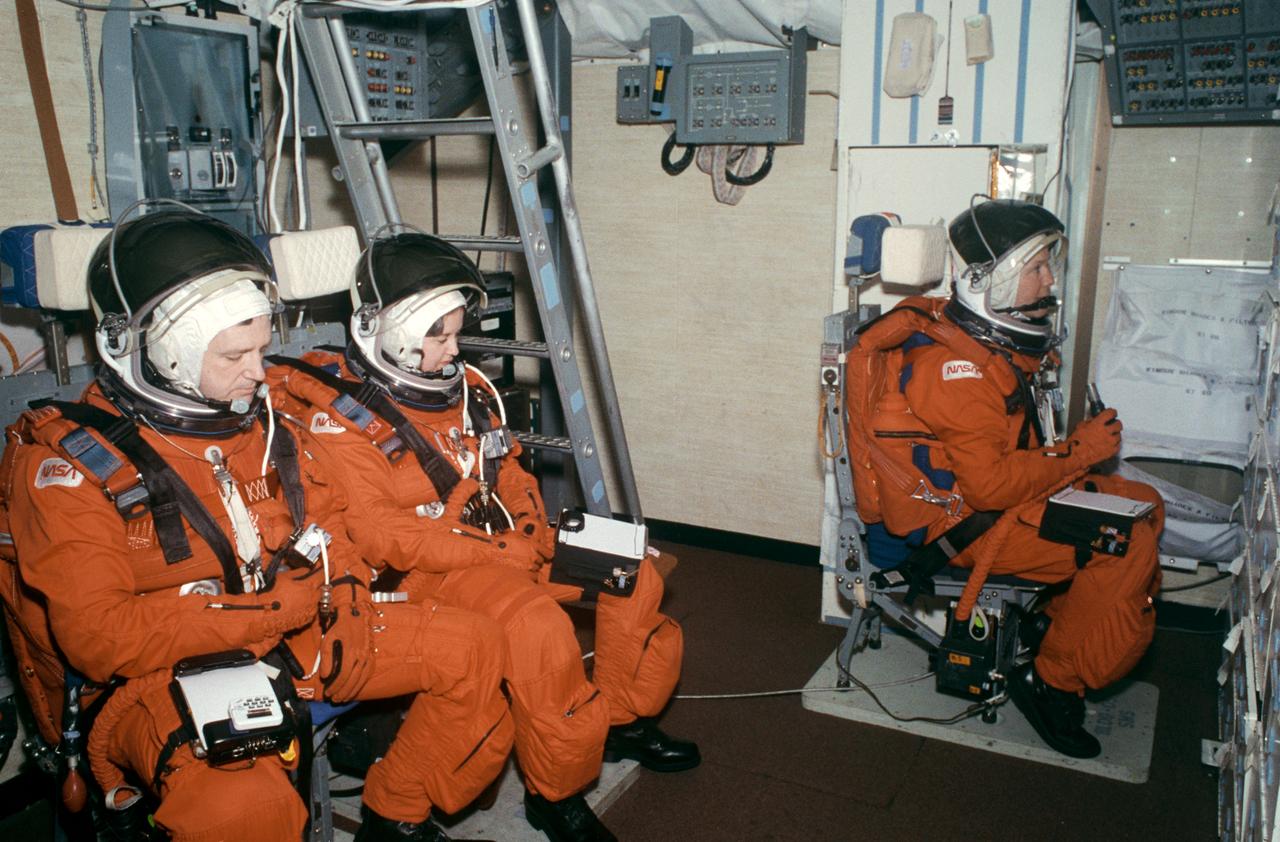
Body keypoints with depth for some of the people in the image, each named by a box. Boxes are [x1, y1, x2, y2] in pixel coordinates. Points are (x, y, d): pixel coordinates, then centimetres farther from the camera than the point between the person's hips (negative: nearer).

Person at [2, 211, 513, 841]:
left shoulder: (258, 417, 8)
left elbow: (325, 517, 20)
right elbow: (98, 637, -19)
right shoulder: (66, 461, -12)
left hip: (301, 639, 7)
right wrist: (270, 605, -20)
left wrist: (340, 583, -2)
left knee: (474, 648, -3)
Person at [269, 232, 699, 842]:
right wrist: (503, 552, -24)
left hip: (505, 544, 8)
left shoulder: (463, 388, 11)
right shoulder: (338, 418, -12)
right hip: (427, 570, -8)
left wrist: (540, 533, -2)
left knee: (634, 573, 0)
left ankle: (620, 721, 17)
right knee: (537, 624, -33)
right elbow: (378, 534, -21)